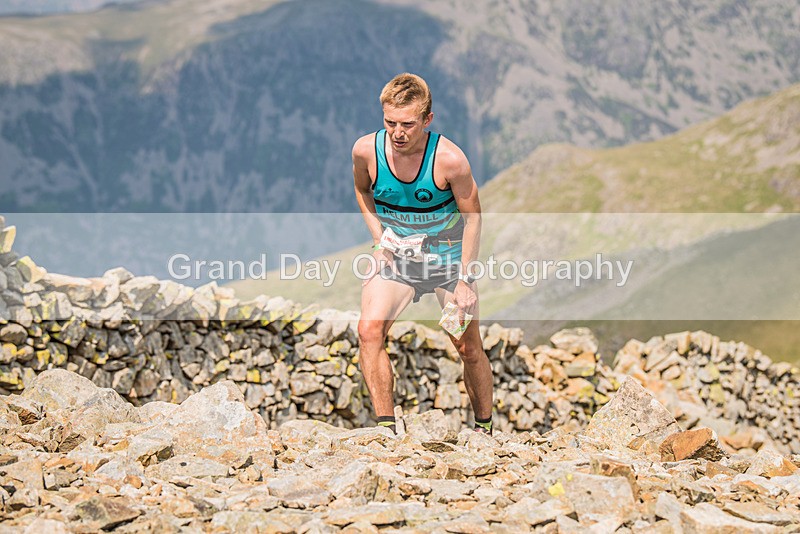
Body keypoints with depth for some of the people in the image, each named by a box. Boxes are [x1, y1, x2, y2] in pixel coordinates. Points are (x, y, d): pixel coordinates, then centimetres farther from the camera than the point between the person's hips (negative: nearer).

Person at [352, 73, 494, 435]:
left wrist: (464, 279, -13)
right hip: (394, 256, 2)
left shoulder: (449, 159, -24)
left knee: (468, 348, 3)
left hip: (447, 256, -1)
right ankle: (386, 427, -15)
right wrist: (378, 240, -4)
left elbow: (472, 216, -11)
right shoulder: (366, 150, -16)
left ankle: (483, 426, 27)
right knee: (369, 330, -22)